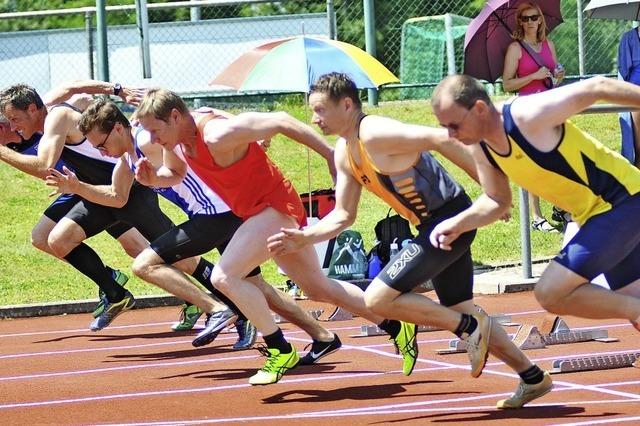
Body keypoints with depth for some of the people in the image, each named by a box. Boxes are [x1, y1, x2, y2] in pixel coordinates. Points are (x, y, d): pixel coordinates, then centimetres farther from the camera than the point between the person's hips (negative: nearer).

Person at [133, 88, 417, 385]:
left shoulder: (216, 135, -28)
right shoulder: (176, 140, -2)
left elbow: (281, 122, -25)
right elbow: (175, 173, 18)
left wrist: (332, 156, -20)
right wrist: (152, 178, -6)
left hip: (275, 206, -10)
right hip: (259, 212, 10)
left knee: (224, 277, -21)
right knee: (318, 288, 19)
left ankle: (281, 351, -12)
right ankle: (397, 329, 31)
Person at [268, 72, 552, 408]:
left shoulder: (376, 134, -20)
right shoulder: (344, 154, 10)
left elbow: (442, 140, -27)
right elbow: (343, 216, 17)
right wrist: (303, 238, 2)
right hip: (435, 226, 10)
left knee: (377, 299, -14)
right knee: (459, 311, 20)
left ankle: (469, 327, -3)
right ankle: (534, 378, 29)